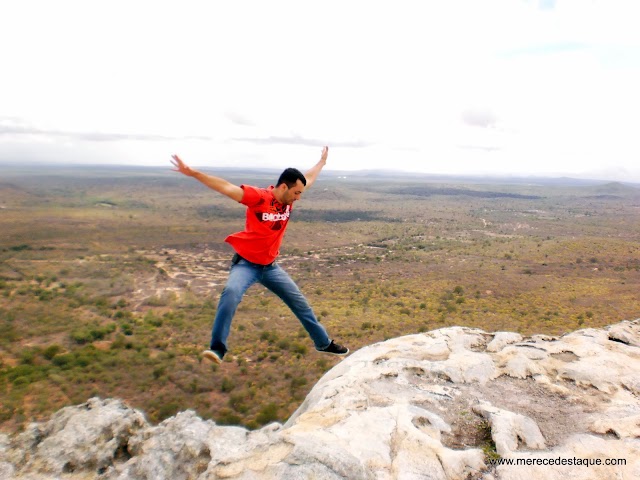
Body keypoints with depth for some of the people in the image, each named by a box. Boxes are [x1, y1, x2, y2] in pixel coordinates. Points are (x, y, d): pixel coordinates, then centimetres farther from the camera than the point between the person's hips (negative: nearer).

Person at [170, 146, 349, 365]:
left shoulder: (288, 199, -1)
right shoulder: (259, 197, -19)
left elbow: (309, 179, 17)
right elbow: (226, 187, -28)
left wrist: (322, 161, 33)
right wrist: (193, 173, -36)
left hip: (270, 266, 6)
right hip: (246, 263, -6)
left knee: (300, 303, 12)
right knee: (231, 293, -35)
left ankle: (324, 343, 31)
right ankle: (218, 348, -23)